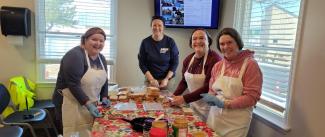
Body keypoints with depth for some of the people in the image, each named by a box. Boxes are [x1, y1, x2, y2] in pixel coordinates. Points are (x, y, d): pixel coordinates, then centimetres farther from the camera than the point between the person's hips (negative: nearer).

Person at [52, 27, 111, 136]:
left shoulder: (101, 58, 6)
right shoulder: (75, 55, -19)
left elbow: (104, 80, 15)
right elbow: (73, 84, -24)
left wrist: (104, 97, 3)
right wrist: (88, 104, -26)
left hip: (90, 103, 8)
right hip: (72, 103, -7)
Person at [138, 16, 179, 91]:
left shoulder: (170, 42, -5)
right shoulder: (145, 42, -4)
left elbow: (175, 62, -2)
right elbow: (142, 63, -2)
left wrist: (167, 79, -11)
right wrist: (151, 79, -11)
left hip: (167, 79, 0)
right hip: (150, 79, 0)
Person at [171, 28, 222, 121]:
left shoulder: (214, 59, -19)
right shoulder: (188, 59, 2)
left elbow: (208, 87, -23)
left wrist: (184, 99, -24)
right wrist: (174, 96, -3)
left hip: (208, 107, -5)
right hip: (193, 104, 6)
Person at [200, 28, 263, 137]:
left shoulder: (250, 65, -11)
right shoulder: (217, 66, 5)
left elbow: (251, 97, -15)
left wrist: (225, 103, -21)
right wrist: (211, 98, -8)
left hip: (236, 122, -5)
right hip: (215, 117, 5)